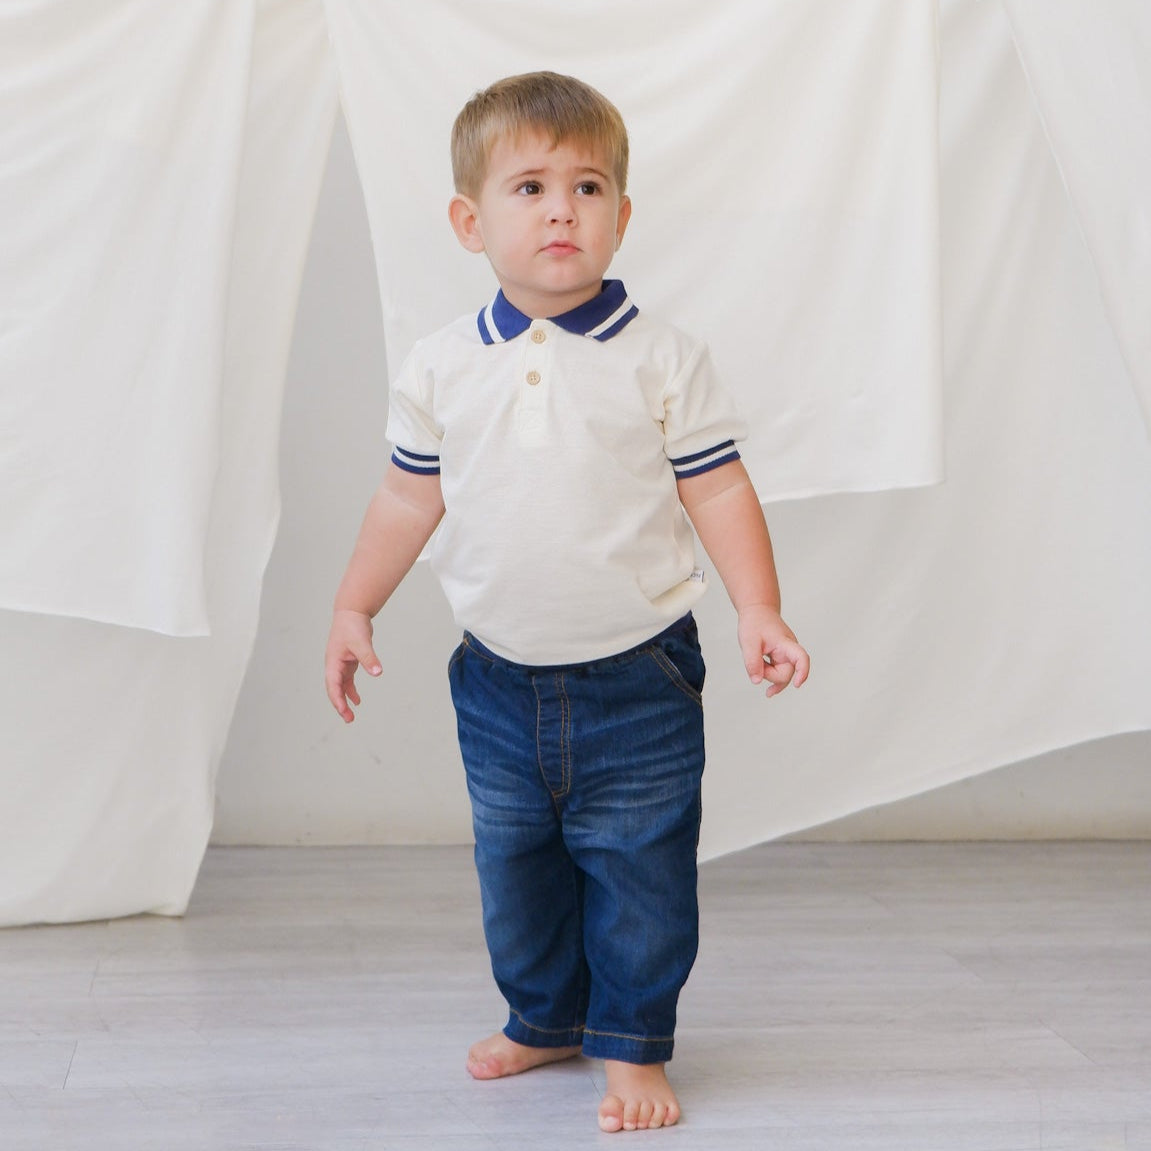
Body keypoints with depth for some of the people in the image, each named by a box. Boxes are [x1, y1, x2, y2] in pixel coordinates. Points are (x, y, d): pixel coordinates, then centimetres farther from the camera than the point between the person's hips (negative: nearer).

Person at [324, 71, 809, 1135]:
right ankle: (545, 1019, 37)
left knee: (639, 870, 3)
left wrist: (761, 612, -12)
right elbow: (409, 500, 9)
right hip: (500, 683, 3)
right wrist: (354, 609, 11)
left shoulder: (662, 361, -8)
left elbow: (718, 491, -5)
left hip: (638, 681, -3)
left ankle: (634, 1045, 20)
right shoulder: (441, 369, -1)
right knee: (514, 865, 17)